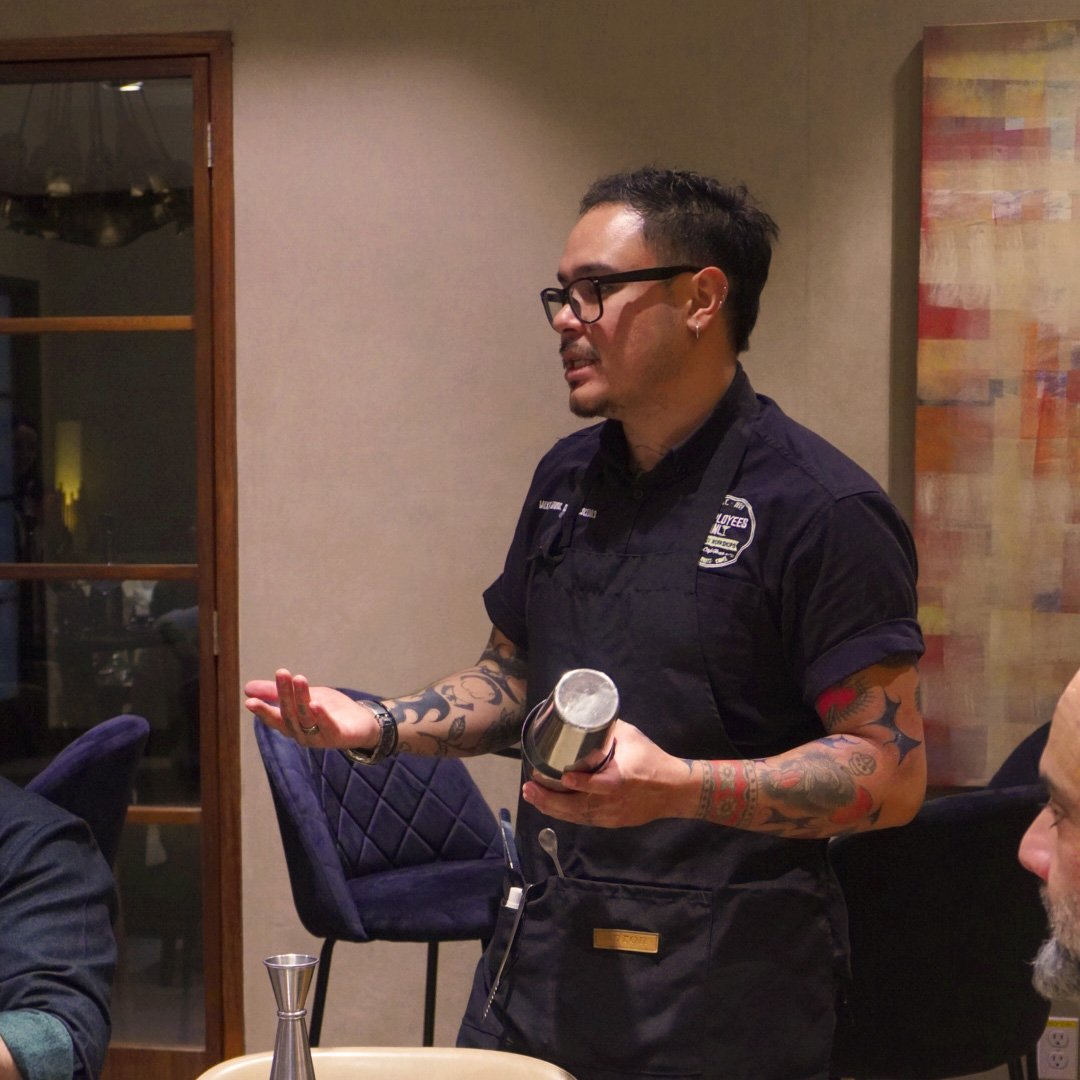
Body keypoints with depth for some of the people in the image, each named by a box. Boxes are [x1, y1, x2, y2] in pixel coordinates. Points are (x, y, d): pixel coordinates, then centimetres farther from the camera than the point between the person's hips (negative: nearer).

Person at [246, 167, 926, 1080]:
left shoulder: (819, 508, -14)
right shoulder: (567, 477, 10)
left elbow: (892, 770, -18)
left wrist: (676, 787, -29)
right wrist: (379, 727, 3)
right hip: (539, 957, 7)